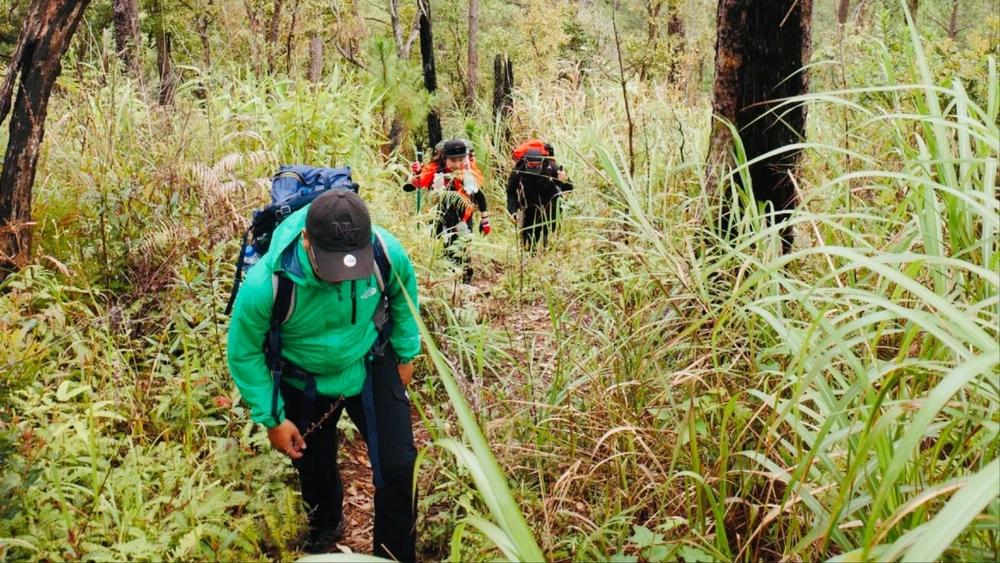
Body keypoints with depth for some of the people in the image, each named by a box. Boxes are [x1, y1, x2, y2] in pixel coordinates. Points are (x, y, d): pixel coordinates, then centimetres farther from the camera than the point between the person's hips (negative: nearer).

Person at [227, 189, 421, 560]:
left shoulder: (387, 252, -31)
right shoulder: (266, 284, -36)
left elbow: (404, 294, -4)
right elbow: (244, 353, -17)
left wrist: (406, 353, 4)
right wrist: (271, 418, -12)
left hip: (372, 366, 1)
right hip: (304, 382, 0)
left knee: (398, 466, -3)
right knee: (313, 466, 22)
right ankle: (326, 527, 58)